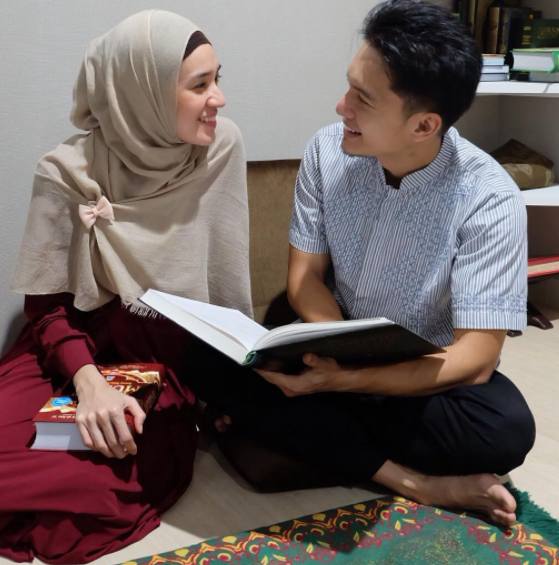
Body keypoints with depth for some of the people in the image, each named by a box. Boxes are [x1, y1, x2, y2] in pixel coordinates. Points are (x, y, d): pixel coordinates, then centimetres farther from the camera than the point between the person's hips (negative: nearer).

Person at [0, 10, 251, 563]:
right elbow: (47, 305, -9)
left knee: (139, 473, -26)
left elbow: (225, 276, 1)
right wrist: (86, 379, -27)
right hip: (84, 343, 0)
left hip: (173, 352, 1)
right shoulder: (68, 173, -14)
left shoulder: (221, 147, -9)